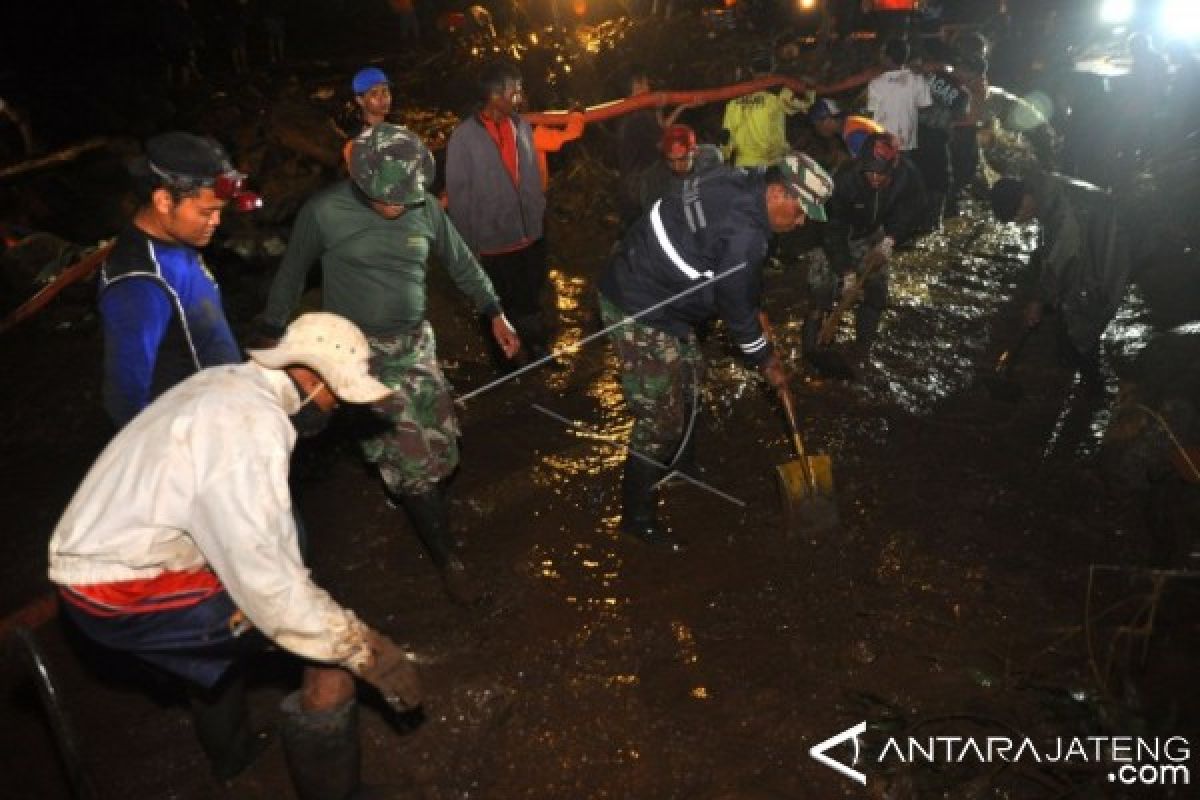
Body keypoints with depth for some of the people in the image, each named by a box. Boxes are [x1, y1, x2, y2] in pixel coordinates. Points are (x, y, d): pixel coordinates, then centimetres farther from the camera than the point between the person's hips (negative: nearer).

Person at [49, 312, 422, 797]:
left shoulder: (230, 385, 5)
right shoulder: (250, 422, -24)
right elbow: (265, 580, -28)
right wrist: (365, 650, -19)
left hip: (97, 564, 10)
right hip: (126, 593, -10)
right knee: (335, 636, -9)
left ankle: (230, 750, 57)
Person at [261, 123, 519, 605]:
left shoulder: (425, 207, -2)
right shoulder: (324, 212, -12)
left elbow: (460, 263, 11)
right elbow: (292, 274, 1)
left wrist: (494, 313, 8)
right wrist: (272, 334, 7)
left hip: (415, 343, 5)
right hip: (357, 350, -4)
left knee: (438, 443, 4)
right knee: (412, 457, -8)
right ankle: (446, 558, 5)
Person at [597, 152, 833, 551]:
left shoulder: (740, 183, 2)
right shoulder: (744, 234, -26)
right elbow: (736, 306, -14)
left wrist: (755, 310, 18)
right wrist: (765, 359, 1)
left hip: (656, 290, 10)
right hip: (640, 312, -10)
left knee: (687, 386, 24)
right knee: (661, 417, -2)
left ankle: (677, 467, 45)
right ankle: (638, 516, 13)